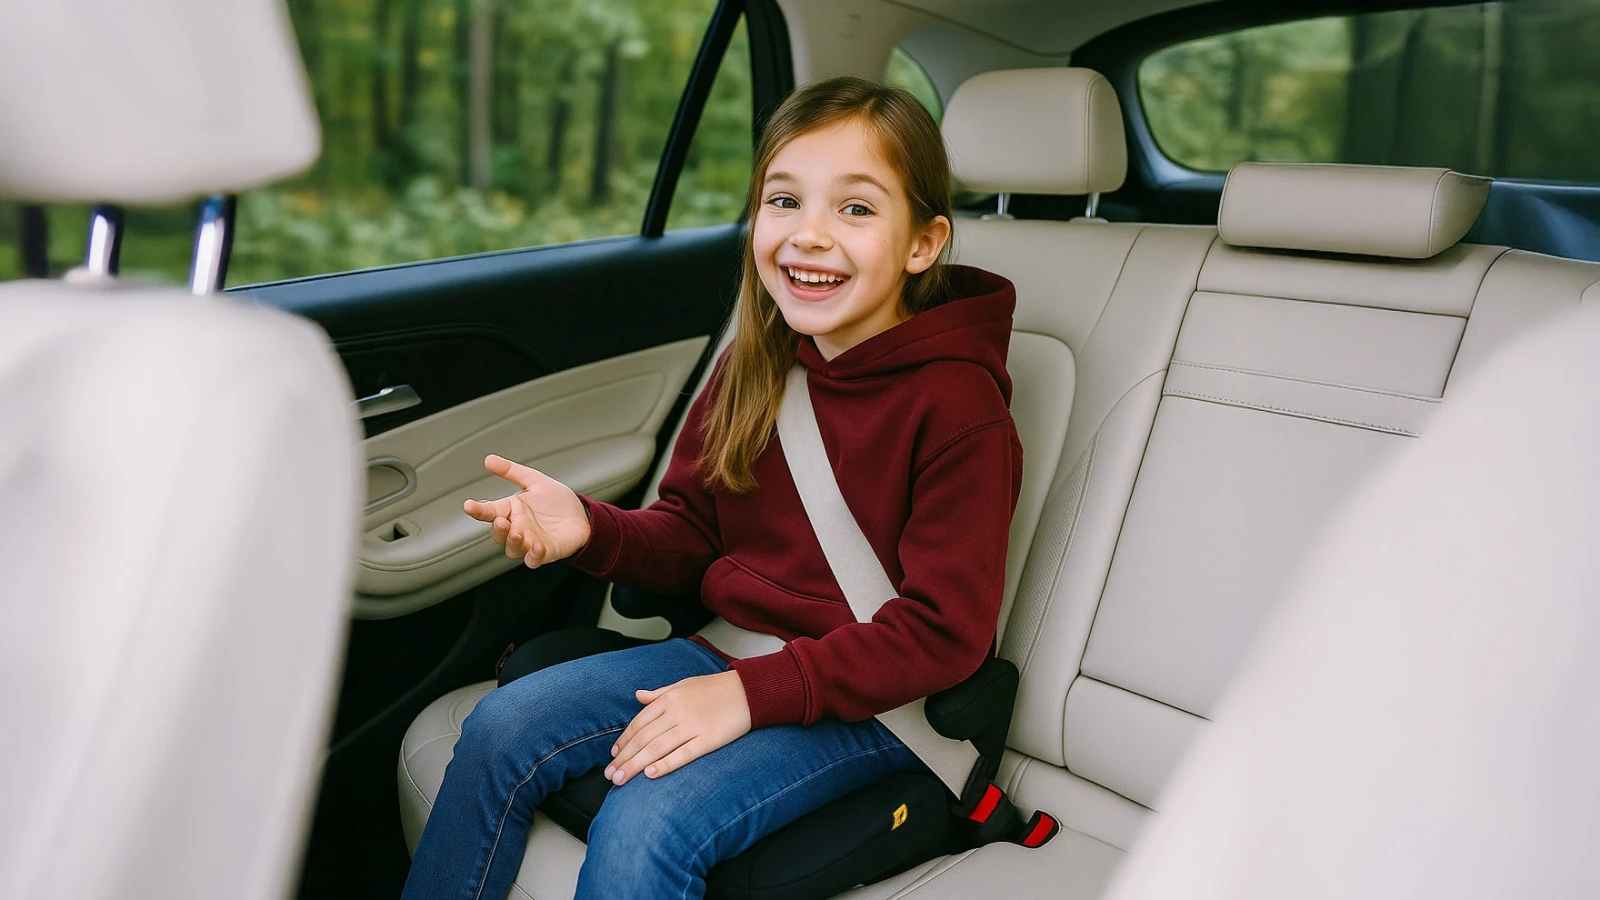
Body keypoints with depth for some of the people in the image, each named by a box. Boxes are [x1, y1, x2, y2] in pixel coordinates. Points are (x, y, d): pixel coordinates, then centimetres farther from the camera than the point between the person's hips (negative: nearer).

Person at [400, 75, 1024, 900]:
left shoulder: (958, 405, -18)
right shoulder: (751, 368, 3)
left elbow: (943, 633, -20)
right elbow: (689, 539, 9)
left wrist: (753, 694, -24)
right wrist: (590, 530, -13)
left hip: (868, 698, -6)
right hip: (726, 650, 7)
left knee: (644, 826, -26)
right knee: (499, 733, -3)